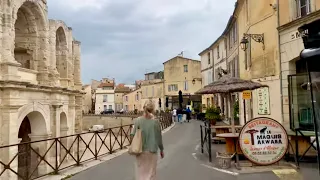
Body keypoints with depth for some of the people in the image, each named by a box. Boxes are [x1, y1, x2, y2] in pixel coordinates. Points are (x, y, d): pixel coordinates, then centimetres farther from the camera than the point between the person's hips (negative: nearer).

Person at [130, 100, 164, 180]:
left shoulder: (138, 120, -9)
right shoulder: (155, 121, -11)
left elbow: (133, 135, -6)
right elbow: (159, 137, -4)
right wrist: (161, 150, 10)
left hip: (140, 151, 1)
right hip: (152, 151, -1)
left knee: (140, 172, 16)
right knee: (150, 173, 12)